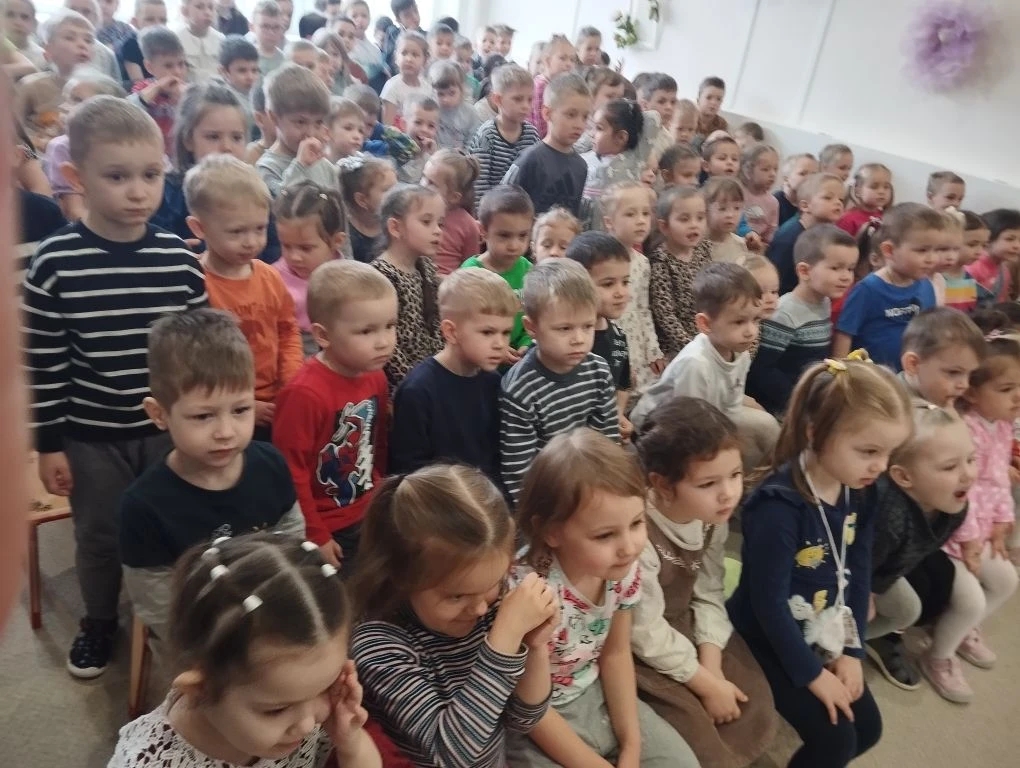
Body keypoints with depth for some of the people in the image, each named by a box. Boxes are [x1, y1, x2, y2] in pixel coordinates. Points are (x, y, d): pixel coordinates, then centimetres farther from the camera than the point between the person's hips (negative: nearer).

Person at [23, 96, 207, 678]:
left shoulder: (179, 258, -8)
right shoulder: (57, 262, -13)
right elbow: (42, 361, -7)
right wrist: (49, 443, -4)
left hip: (171, 428, 1)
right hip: (92, 433, -1)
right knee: (99, 537, 18)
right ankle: (100, 623, 44)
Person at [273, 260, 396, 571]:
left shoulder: (375, 378, -3)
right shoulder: (305, 393, -25)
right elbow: (291, 474, -20)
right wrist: (315, 537, -13)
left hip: (368, 520, 7)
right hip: (328, 530, -6)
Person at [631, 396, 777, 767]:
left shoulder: (712, 516, -12)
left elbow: (708, 593, -2)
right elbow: (646, 635, -24)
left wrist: (711, 664, -13)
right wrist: (706, 683, -14)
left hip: (685, 626, 7)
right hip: (637, 650, -7)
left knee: (754, 712, 3)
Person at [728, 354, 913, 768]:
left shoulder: (858, 493, -7)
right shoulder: (779, 505, -31)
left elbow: (857, 576, 2)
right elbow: (768, 602, -25)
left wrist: (851, 651, -2)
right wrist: (812, 674, -16)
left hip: (823, 634, 7)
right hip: (771, 639, -7)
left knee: (868, 728, 13)